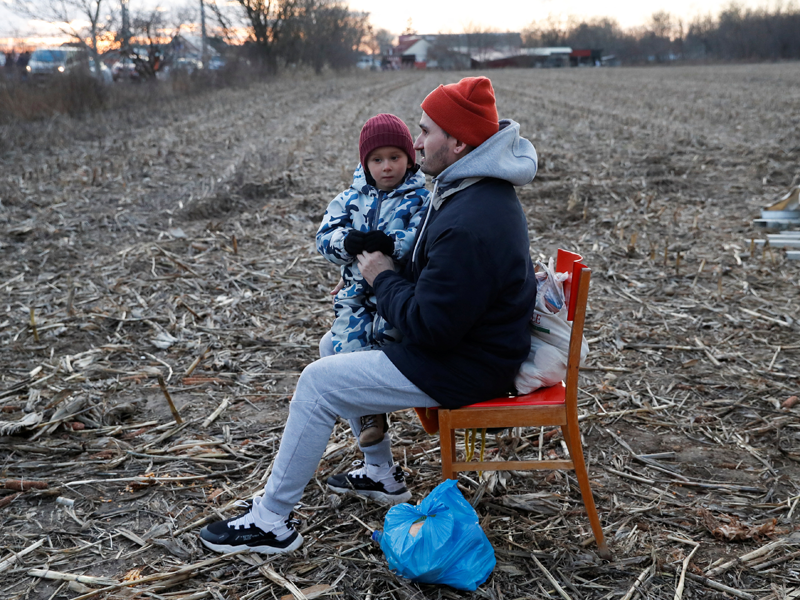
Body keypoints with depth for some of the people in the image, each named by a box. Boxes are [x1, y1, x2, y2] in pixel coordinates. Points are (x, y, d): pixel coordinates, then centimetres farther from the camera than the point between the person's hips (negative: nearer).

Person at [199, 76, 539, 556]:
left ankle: (271, 521, 6)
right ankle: (383, 473, 29)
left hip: (461, 368, -11)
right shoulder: (483, 189, 5)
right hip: (468, 338, 11)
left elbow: (431, 325, -28)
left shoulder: (469, 224, -30)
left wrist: (383, 278, -13)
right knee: (336, 346, 19)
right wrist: (386, 276, 4)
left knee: (318, 381, -8)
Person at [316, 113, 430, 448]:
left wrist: (389, 245, -31)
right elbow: (325, 237, 4)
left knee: (382, 330, -29)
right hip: (358, 291, 4)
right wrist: (348, 242, -19)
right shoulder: (351, 199, 13)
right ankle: (370, 412, -6)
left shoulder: (421, 200, 0)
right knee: (347, 339, -18)